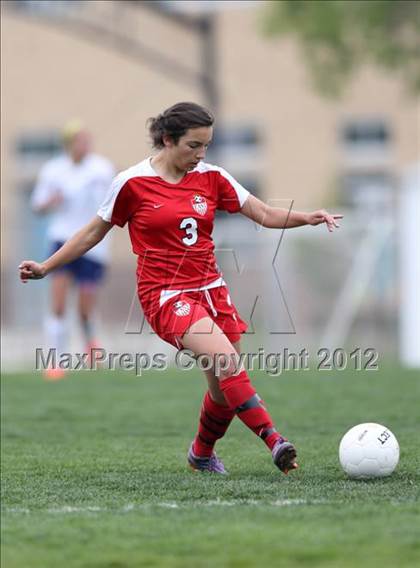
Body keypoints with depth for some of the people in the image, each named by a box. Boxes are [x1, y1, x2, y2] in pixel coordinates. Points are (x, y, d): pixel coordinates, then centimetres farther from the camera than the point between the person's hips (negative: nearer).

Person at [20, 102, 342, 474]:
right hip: (165, 294, -5)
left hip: (210, 289, 5)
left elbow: (265, 214, 4)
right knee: (226, 359, -26)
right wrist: (46, 267, 7)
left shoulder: (211, 177, 4)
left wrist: (306, 218, -14)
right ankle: (274, 442, -29)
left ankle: (202, 454, 32)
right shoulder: (133, 183, -6)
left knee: (225, 390, 5)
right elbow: (95, 232, 7)